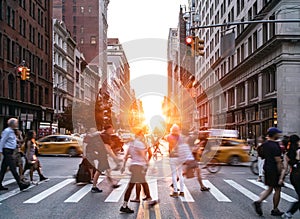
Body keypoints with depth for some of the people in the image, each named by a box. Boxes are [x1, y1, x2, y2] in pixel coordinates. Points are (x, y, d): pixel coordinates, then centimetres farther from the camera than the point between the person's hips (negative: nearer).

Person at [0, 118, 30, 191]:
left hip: (10, 152, 10)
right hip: (7, 151, -10)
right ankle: (20, 184, -9)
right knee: (13, 168, -9)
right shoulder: (7, 131, -12)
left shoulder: (12, 131, 16)